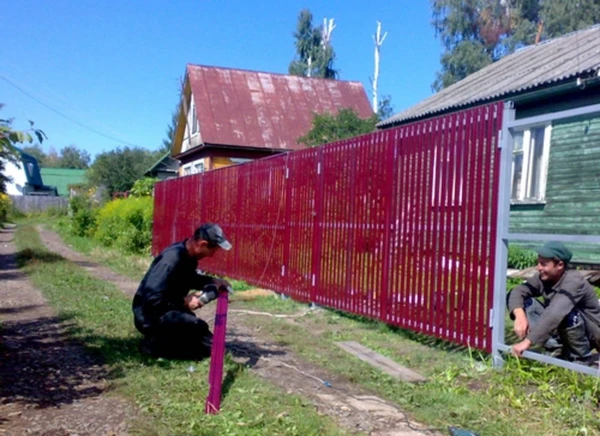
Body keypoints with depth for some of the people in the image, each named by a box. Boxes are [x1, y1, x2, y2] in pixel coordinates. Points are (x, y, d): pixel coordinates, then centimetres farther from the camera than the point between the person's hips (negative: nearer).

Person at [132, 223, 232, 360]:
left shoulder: (187, 255, 0)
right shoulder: (172, 260, -28)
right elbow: (152, 299, -32)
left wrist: (212, 281, 6)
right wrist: (183, 302, -22)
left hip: (169, 311, 9)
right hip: (151, 316, -9)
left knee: (207, 343, 11)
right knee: (197, 327, -31)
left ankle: (162, 338, 13)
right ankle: (156, 344, -12)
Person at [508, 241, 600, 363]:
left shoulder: (574, 281, -31)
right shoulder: (543, 278, -10)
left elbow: (555, 315, -44)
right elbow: (517, 292, -16)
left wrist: (527, 342, -49)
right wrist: (520, 316, -38)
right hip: (565, 333, 6)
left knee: (567, 314, -39)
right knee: (526, 301, -12)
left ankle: (581, 358, -14)